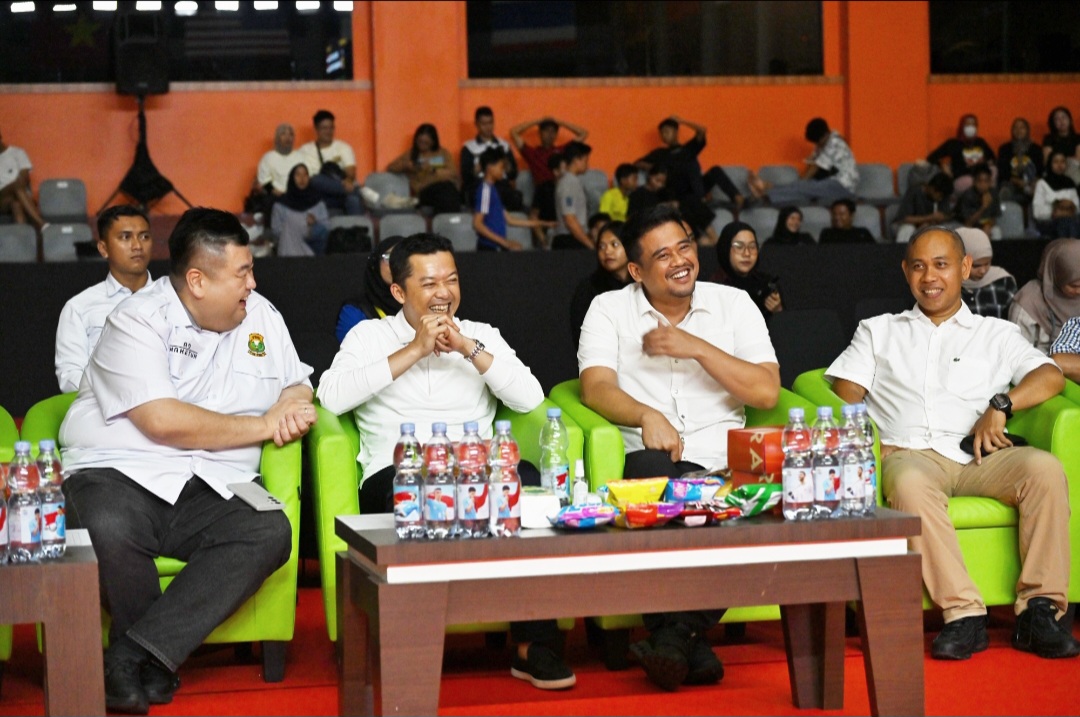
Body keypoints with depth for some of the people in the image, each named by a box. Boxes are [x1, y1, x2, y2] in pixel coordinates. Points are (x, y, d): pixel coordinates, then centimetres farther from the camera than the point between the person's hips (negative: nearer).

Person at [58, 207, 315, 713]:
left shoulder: (261, 316, 16)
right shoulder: (138, 320, -5)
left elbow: (297, 385, 27)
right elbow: (163, 421, -16)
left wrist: (294, 408, -1)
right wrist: (263, 426, -8)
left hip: (212, 490, 5)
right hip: (121, 476, -4)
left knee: (270, 535, -28)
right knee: (108, 530, -39)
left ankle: (132, 655, -28)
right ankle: (153, 667, -13)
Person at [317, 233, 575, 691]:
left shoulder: (481, 335, 20)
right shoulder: (370, 336, 14)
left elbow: (530, 399, 4)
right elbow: (332, 397, -7)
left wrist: (469, 348, -4)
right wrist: (414, 350, -6)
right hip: (396, 480, -2)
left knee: (526, 477, -32)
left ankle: (534, 646, -26)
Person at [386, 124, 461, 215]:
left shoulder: (443, 153, 19)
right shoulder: (411, 154, 21)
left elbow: (453, 173, 5)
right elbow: (390, 168, 19)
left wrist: (433, 170, -9)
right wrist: (404, 165, -1)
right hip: (425, 190, 0)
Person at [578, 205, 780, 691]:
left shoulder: (733, 304, 14)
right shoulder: (609, 310, 11)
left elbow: (766, 391, 3)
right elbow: (596, 388, -5)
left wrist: (697, 347, -7)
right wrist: (647, 417, -24)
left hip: (721, 460, 1)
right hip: (651, 460, -1)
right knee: (651, 469, -38)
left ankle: (675, 636, -23)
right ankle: (691, 644, -31)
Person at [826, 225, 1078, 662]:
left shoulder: (996, 334, 25)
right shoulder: (878, 331, 27)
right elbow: (845, 395, 14)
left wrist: (1000, 405, -9)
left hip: (980, 456, 1)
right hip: (911, 452, -1)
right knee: (910, 483, -39)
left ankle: (1039, 609, -30)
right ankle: (963, 613, -40)